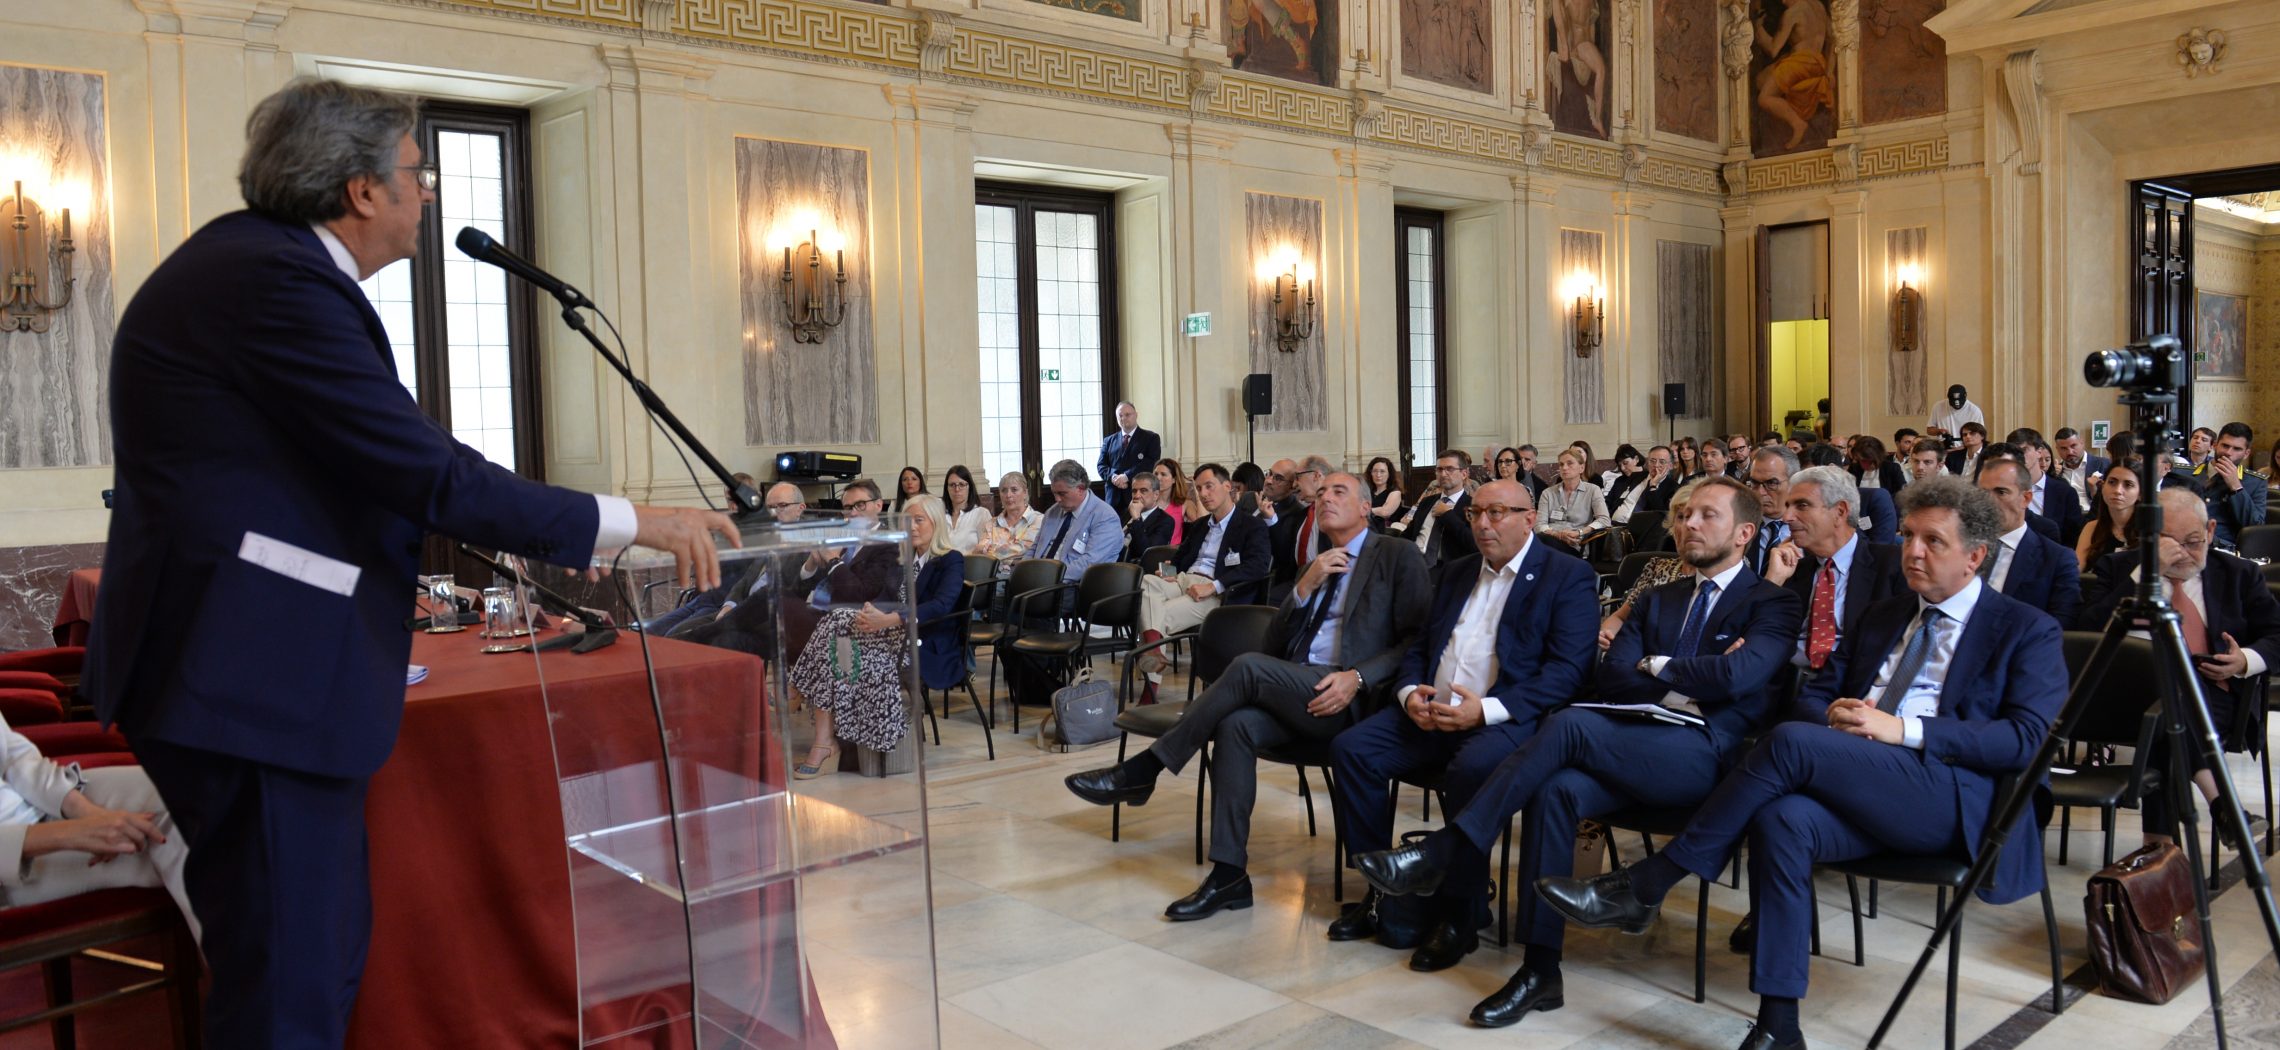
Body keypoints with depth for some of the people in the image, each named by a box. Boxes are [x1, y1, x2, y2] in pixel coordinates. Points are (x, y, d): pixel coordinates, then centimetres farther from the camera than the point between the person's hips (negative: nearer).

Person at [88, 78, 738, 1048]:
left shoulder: (249, 257, 14)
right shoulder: (276, 280, -17)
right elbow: (426, 473, -21)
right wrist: (633, 524, -14)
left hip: (241, 666, 11)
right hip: (251, 676, -11)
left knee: (327, 948, 18)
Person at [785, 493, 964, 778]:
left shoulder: (951, 561, -1)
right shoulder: (904, 558, 22)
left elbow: (941, 605, -19)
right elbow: (884, 597, 16)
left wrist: (889, 620, -31)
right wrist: (871, 613, -9)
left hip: (926, 647, -6)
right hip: (894, 636, 6)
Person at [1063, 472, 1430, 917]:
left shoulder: (1397, 556, 6)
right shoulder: (1314, 568, 25)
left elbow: (1418, 639, -3)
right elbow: (1275, 645, 17)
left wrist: (1358, 678, -17)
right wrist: (1305, 587, 2)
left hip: (1353, 699, -5)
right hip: (1299, 697, 6)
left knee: (1249, 667, -28)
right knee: (1236, 725, -26)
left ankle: (1142, 770, -19)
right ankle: (1229, 875, -23)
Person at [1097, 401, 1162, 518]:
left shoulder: (1151, 438, 8)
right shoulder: (1108, 441, 20)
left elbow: (1151, 463, -5)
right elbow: (1101, 466, 12)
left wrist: (1127, 476, -14)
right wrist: (1113, 477, -10)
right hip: (1114, 497, 3)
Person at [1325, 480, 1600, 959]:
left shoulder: (1568, 577, 1)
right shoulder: (1457, 573, 21)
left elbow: (1568, 670, -11)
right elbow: (1419, 649, 23)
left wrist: (1486, 709, -22)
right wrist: (1410, 693, -2)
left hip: (1507, 719, -6)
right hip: (1431, 713, 6)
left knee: (1470, 770, -36)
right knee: (1351, 748, -15)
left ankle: (1455, 909, -17)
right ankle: (1382, 890, -4)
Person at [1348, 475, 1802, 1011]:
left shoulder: (1772, 603, 7)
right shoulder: (1660, 598, 25)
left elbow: (1736, 676, -14)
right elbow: (1612, 678, 11)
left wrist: (1658, 667, 1)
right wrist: (1690, 677, -3)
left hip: (1703, 753, -5)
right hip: (1632, 747, 5)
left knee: (1570, 722, -29)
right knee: (1557, 789, -27)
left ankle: (1443, 855, -26)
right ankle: (1540, 970, -25)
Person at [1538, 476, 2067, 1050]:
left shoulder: (2027, 632, 8)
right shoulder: (1883, 616, 26)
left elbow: (2028, 738, -6)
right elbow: (1812, 695, 24)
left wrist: (1905, 730, -17)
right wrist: (1834, 719, -2)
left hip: (1954, 798, -5)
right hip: (1858, 786, 5)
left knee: (1790, 742, -30)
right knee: (1782, 820, -32)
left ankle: (1643, 887, -22)